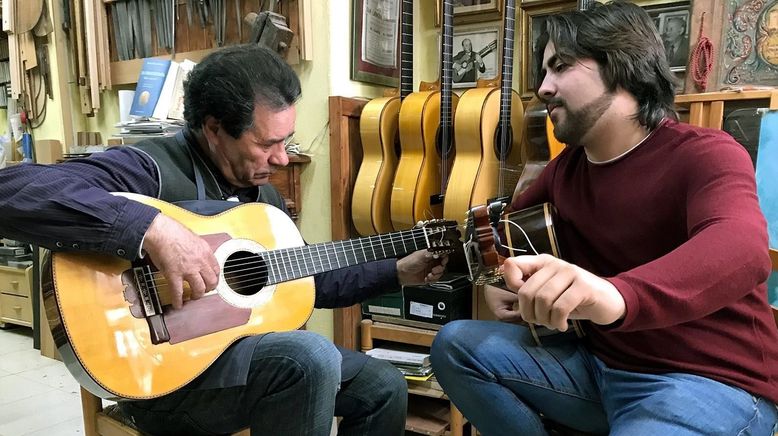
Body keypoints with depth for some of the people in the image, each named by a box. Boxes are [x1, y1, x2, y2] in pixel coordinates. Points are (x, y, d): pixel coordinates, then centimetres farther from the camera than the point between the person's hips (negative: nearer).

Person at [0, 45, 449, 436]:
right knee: (310, 358, -33)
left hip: (249, 346, 8)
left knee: (383, 386, 5)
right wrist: (153, 227, -41)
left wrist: (400, 271, 10)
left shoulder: (263, 192, 8)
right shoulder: (151, 170, -18)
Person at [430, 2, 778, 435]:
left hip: (711, 381, -6)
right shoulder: (567, 165, 8)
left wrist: (615, 295, -56)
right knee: (456, 344, -6)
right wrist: (498, 275, 3)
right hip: (597, 361, 7)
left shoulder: (704, 154, -14)